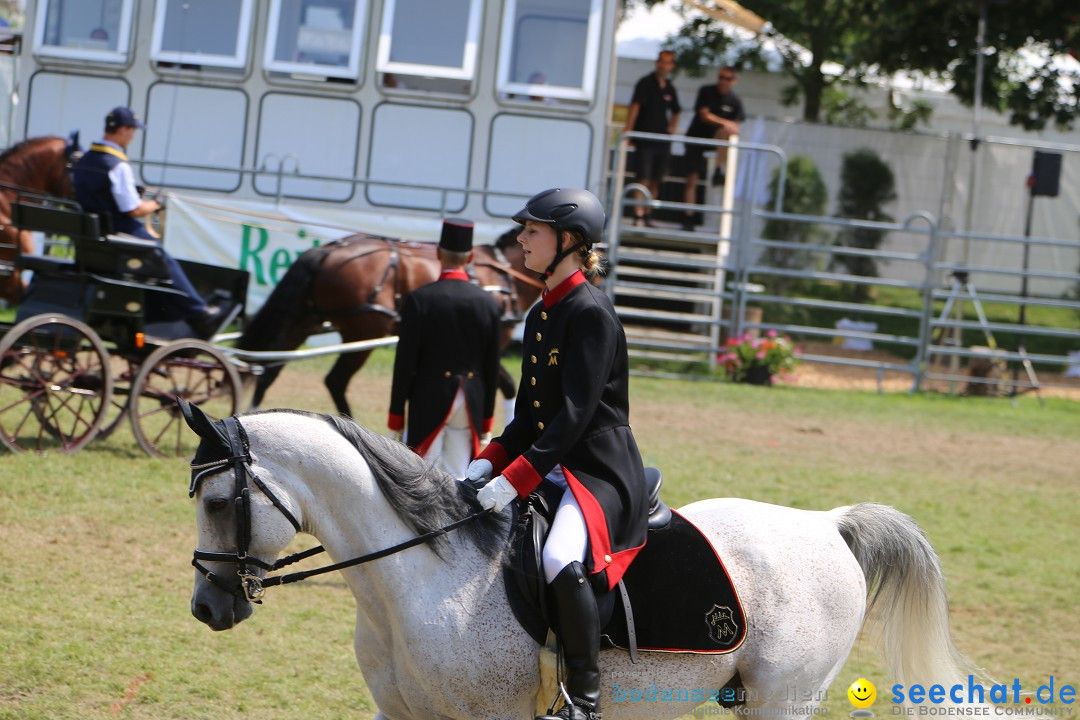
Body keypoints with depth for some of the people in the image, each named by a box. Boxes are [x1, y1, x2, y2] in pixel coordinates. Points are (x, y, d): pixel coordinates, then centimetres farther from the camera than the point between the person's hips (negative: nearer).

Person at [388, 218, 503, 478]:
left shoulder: (420, 299, -9)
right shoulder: (488, 303, 0)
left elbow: (405, 362, -8)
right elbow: (492, 367, 4)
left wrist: (396, 417, -1)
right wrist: (486, 421, 12)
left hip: (428, 405, -3)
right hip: (470, 407, 3)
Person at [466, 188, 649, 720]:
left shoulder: (591, 313, -14)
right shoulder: (539, 315, 14)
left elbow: (574, 414, -21)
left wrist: (516, 479, -26)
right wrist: (490, 461, 0)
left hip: (601, 471, -10)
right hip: (551, 469, 10)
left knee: (561, 561, -36)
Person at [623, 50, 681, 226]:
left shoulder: (669, 88, 12)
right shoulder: (646, 83, -5)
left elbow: (676, 111, 30)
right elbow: (635, 107, -14)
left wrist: (672, 127, 14)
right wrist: (628, 132, -22)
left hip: (662, 140, 6)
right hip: (644, 138, -6)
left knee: (655, 180, 6)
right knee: (644, 178, -12)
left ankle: (646, 215, 12)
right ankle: (638, 215, -16)